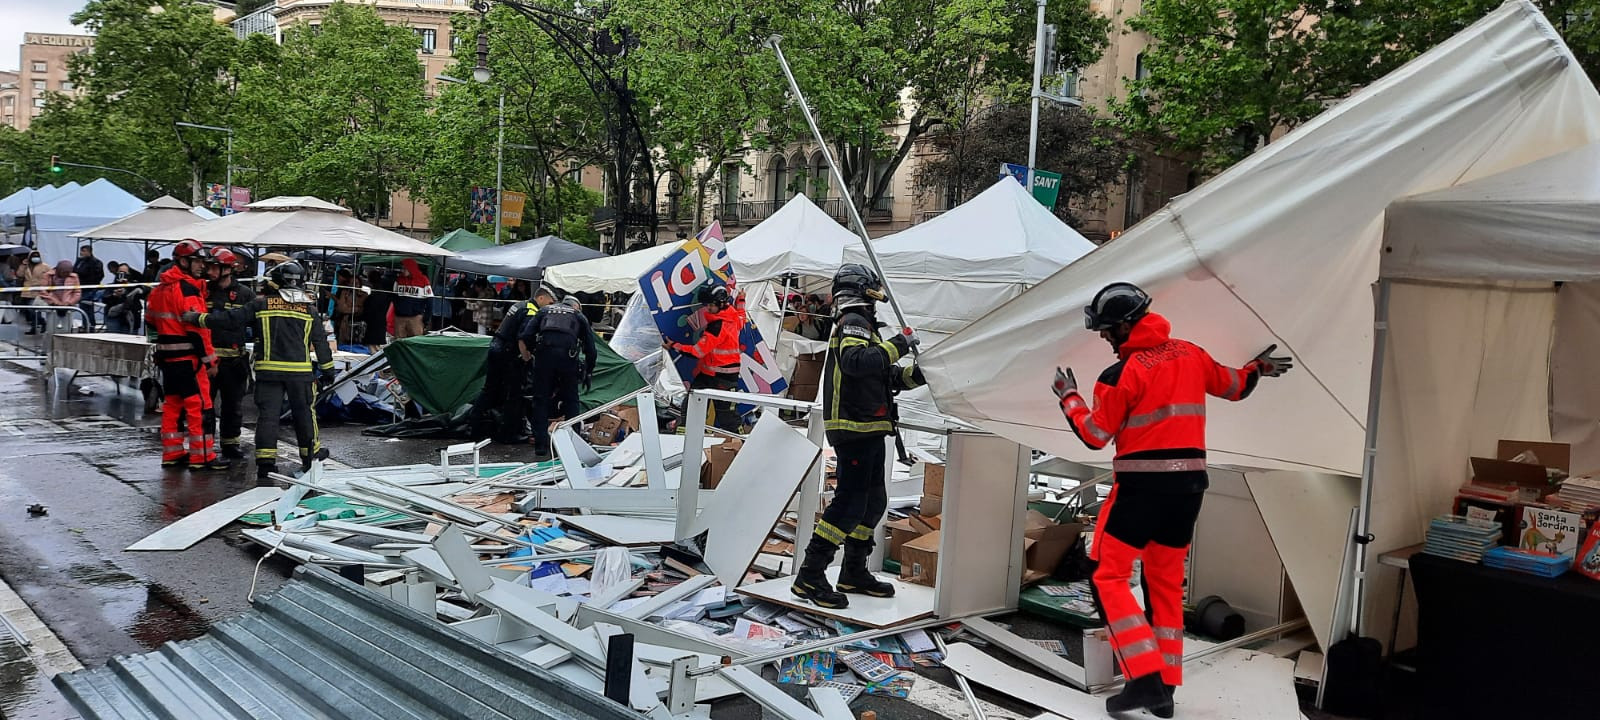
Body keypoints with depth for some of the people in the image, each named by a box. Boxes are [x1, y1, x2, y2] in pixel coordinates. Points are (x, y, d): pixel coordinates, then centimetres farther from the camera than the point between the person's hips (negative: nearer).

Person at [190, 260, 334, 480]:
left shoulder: (261, 304, 0)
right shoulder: (310, 309, 4)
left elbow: (232, 319, 0)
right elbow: (320, 342, 7)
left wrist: (201, 319, 11)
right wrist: (327, 369, 14)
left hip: (268, 370, 0)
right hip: (300, 371, 1)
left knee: (267, 414, 3)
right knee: (304, 412, 13)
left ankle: (265, 460, -1)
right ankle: (310, 454, 24)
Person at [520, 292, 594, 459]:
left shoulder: (544, 311, 24)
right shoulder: (579, 316, 22)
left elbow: (523, 338, 10)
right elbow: (590, 348, 14)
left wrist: (526, 359, 22)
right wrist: (588, 372, 23)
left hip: (544, 353, 1)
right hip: (568, 356, -1)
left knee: (541, 401, 8)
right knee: (571, 401, 12)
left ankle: (541, 447, 6)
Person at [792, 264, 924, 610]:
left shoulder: (862, 325, 22)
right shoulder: (853, 323, -10)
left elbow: (884, 377, 24)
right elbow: (856, 361, -31)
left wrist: (910, 374, 7)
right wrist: (894, 346, -22)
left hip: (869, 432, 11)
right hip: (854, 429, -11)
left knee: (874, 501, 16)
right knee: (850, 501, -13)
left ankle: (854, 573, 25)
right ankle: (809, 577, -11)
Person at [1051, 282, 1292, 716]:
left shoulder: (1123, 372, -13)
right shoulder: (1191, 354, 6)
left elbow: (1095, 436, -6)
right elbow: (1234, 387, 21)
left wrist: (1068, 396, 8)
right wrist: (1258, 368, 41)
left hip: (1142, 485, -7)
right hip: (1189, 484, 7)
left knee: (1110, 578, -1)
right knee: (1166, 582, 15)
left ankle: (1146, 678, -11)